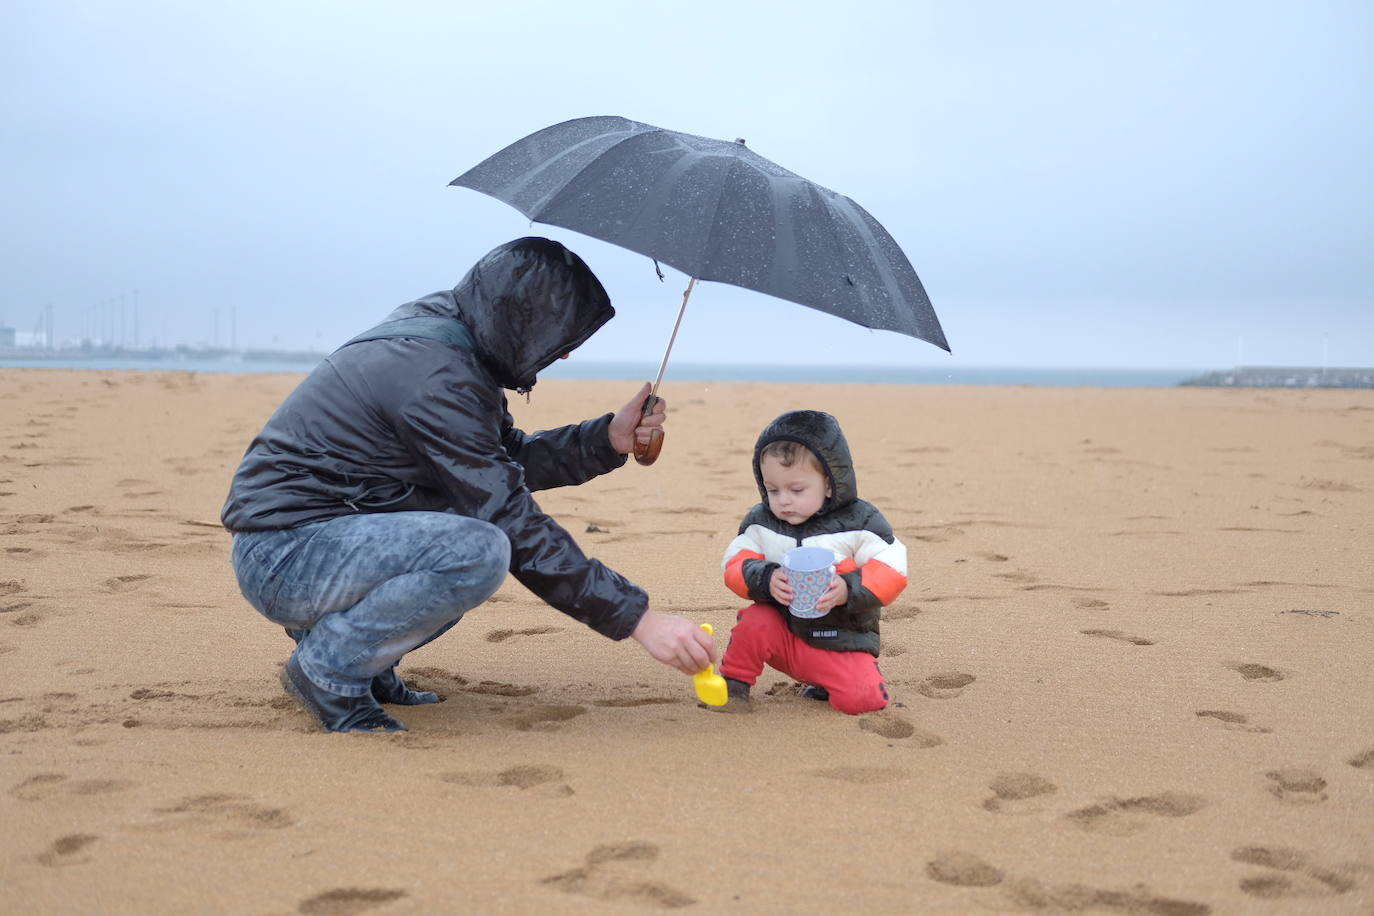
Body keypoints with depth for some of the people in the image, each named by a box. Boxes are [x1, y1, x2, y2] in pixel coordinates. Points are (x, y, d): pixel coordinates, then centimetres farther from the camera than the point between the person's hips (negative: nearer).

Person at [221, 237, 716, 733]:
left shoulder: (437, 330, 7)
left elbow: (510, 459, 18)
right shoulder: (435, 377, -22)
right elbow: (517, 528, -24)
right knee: (478, 550, -31)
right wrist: (638, 618, -21)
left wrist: (610, 439, 3)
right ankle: (328, 668, -10)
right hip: (280, 557, -10)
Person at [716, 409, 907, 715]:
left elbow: (891, 571, -13)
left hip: (843, 641, -1)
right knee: (754, 621, -28)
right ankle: (733, 684, -3)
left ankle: (823, 683, 13)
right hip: (784, 630, 2)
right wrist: (765, 580, -24)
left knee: (860, 698, -21)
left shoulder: (859, 521, -10)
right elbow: (736, 565, -3)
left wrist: (850, 589, -29)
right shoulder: (760, 523, 0)